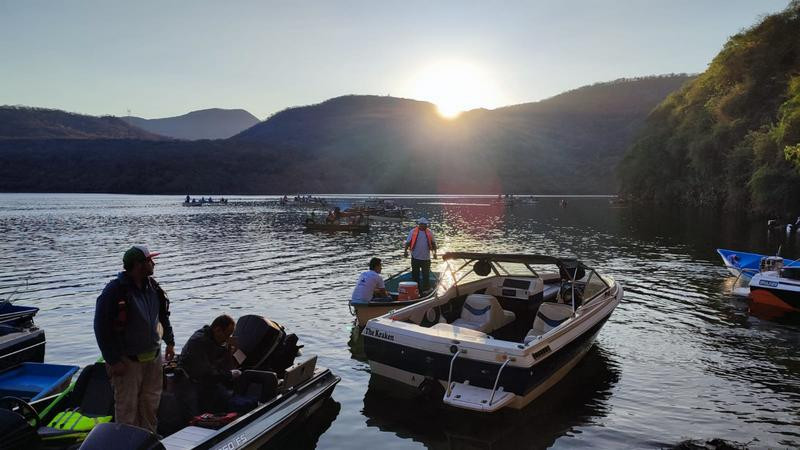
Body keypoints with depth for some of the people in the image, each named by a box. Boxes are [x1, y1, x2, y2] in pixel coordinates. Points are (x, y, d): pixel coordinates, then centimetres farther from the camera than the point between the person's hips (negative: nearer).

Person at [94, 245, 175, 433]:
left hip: (153, 357, 7)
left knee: (151, 403, 17)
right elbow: (101, 327, -16)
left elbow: (163, 315, 17)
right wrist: (113, 360, -16)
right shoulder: (115, 290, -18)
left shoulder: (152, 286, 3)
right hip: (127, 360, -7)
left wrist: (170, 342, 17)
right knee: (127, 407, 1)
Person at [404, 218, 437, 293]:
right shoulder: (413, 231, -2)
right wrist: (405, 251, -14)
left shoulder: (429, 232, 4)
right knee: (415, 275, 7)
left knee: (426, 275, 3)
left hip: (426, 258, 1)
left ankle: (426, 290, 13)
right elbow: (408, 242, -1)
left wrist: (434, 252, 0)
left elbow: (433, 243, 11)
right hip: (415, 258, -1)